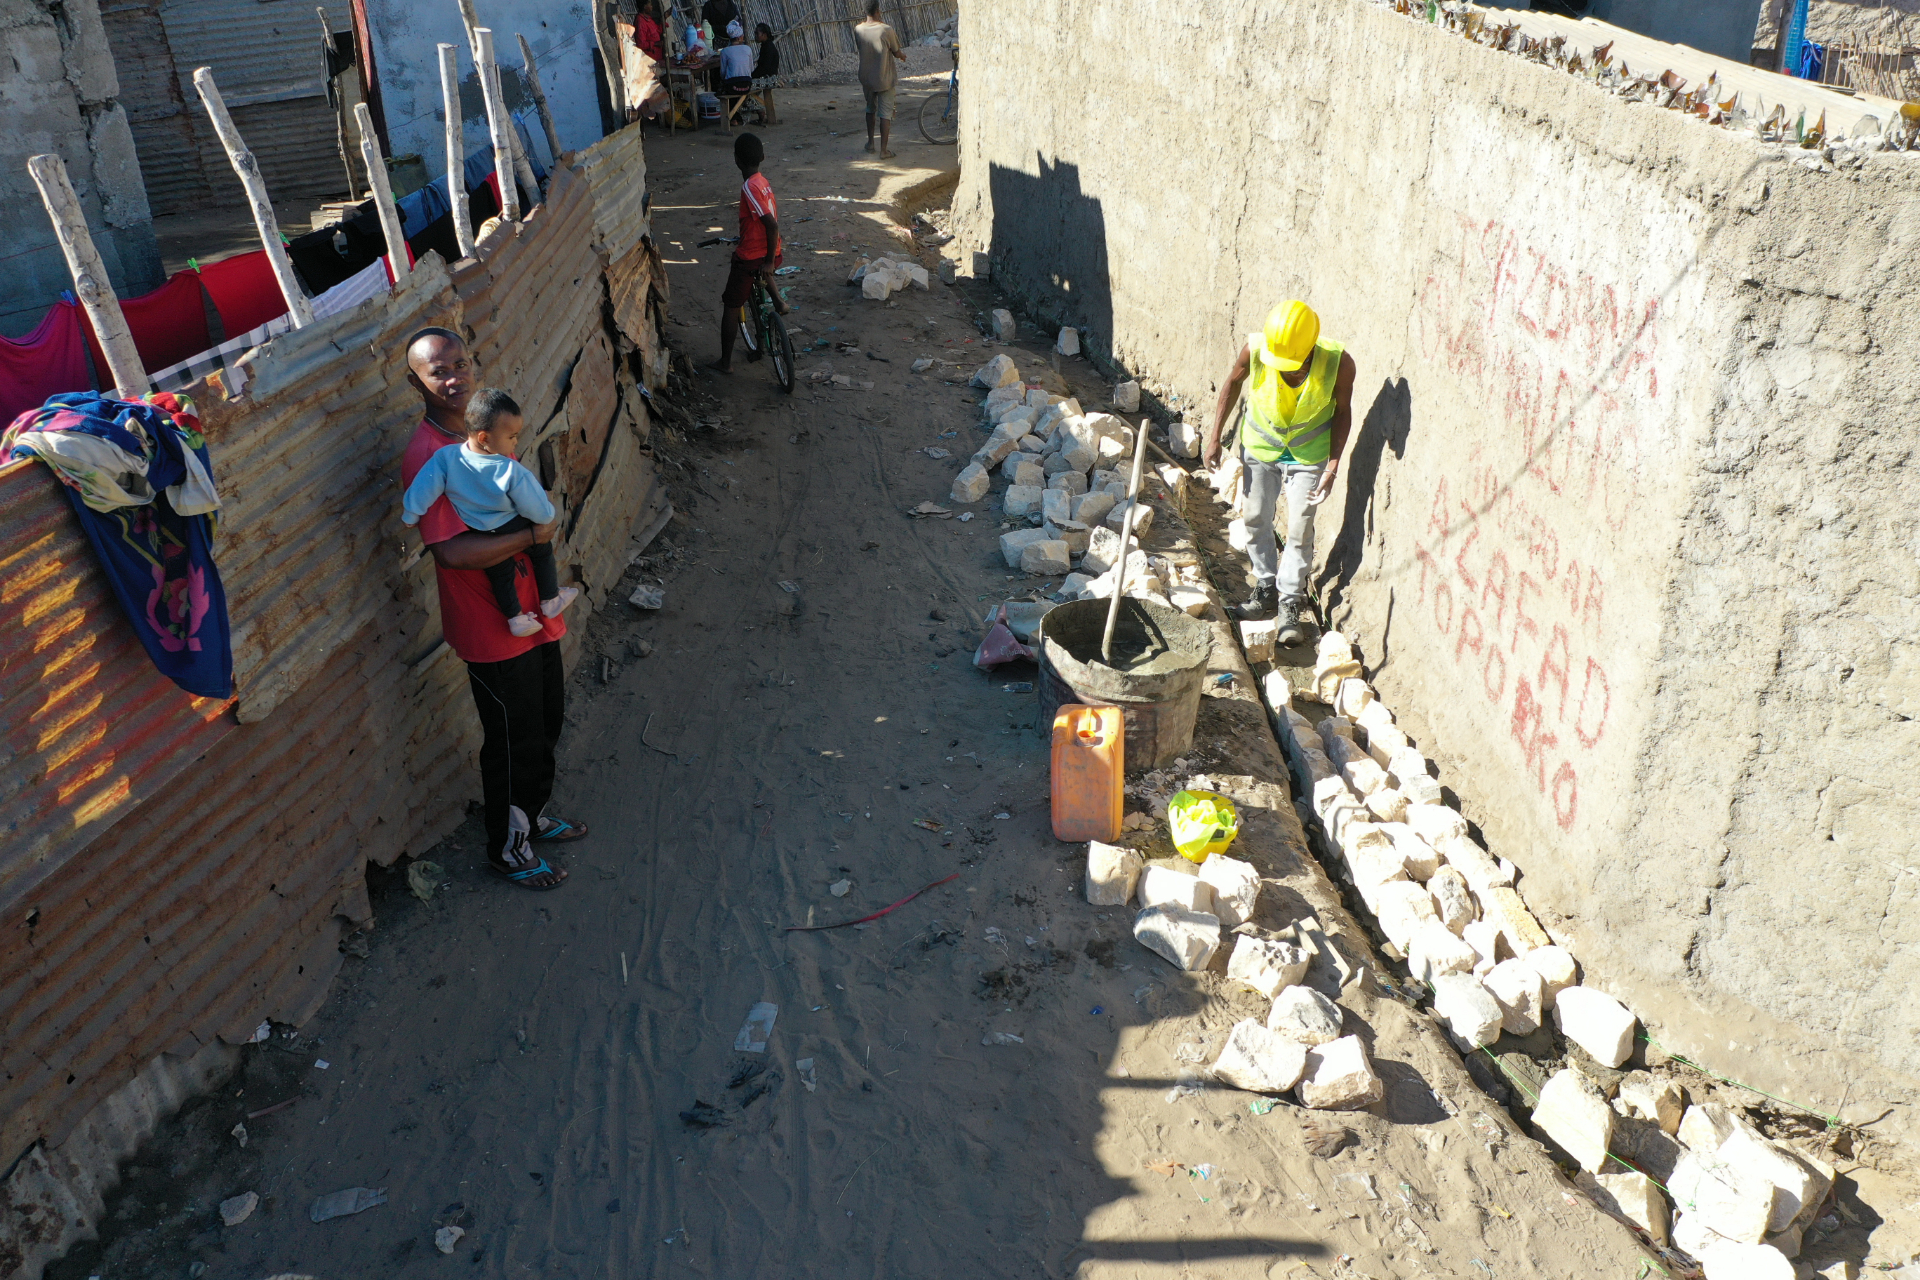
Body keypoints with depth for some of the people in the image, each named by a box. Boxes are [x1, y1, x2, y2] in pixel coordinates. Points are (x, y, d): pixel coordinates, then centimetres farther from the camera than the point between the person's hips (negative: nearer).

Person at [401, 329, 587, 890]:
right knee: (514, 743, 8)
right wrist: (534, 534, -21)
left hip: (532, 610, 8)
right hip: (491, 628, -8)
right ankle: (508, 849, 29)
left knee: (547, 722, 23)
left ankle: (533, 814, 46)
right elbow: (452, 552, -31)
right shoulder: (427, 457, -23)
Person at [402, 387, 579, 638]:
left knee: (500, 574, 27)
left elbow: (419, 493, -19)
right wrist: (549, 509, 2)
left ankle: (515, 618, 38)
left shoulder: (445, 458, -24)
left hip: (482, 541, 3)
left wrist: (409, 518, -1)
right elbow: (541, 514, -21)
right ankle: (550, 601, 41)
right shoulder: (513, 472, -31)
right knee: (543, 551, 27)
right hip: (515, 531, -3)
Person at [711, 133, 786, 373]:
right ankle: (778, 300, 31)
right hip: (770, 252, 8)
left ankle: (725, 362, 12)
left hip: (751, 257, -8)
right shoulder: (764, 182, 5)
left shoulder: (750, 187, -22)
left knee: (731, 306, 6)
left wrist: (769, 261, -20)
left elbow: (772, 224, -27)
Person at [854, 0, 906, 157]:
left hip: (866, 78, 4)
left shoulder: (858, 30, -6)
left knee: (870, 109, 24)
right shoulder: (887, 30, -18)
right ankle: (883, 150, 3)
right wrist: (902, 56, 19)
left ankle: (870, 143, 33)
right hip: (885, 79, -4)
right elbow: (896, 53, -7)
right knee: (885, 113, 4)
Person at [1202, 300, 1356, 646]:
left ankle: (1290, 604, 16)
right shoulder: (1255, 349, -28)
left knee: (1299, 531, 1)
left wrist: (1333, 466, -17)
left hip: (1308, 454, -2)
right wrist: (1214, 438, -4)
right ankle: (1266, 589, 32)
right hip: (1260, 446, 2)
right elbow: (1233, 382, -6)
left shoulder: (1338, 363, -30)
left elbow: (1342, 411, -12)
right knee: (1256, 522, 11)